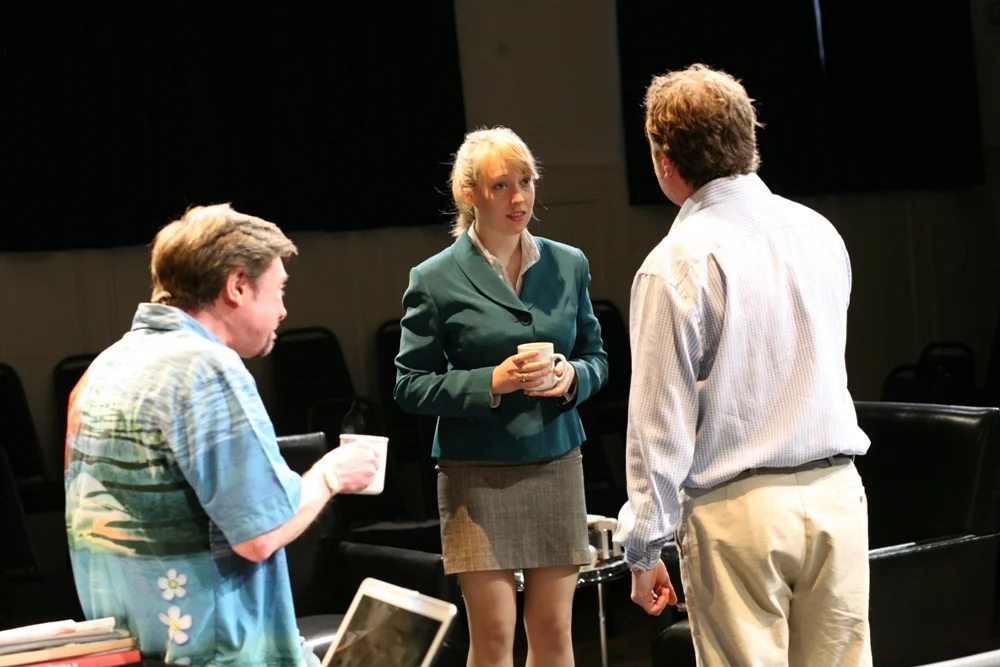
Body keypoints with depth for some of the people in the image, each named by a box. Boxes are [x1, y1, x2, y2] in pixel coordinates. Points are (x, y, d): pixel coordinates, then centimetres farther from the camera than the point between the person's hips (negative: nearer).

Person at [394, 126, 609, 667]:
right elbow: (410, 386, -3)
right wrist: (491, 382, -17)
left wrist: (572, 377, -8)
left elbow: (596, 357, 16)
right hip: (477, 475, -3)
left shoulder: (569, 265, 8)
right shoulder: (436, 279, -3)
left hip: (556, 465, 3)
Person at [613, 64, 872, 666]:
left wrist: (644, 549, -2)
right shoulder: (820, 232, 6)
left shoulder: (675, 265, -11)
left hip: (735, 510, -5)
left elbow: (661, 423, -10)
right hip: (836, 494, 5)